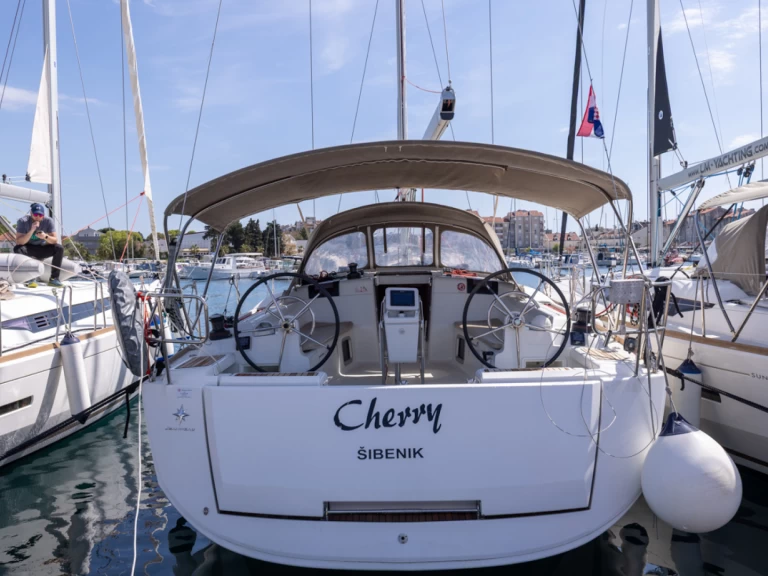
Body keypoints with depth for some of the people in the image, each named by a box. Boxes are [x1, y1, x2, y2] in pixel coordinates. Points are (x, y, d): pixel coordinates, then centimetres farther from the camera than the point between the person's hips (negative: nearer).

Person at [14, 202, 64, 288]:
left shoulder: (48, 221, -13)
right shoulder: (23, 221, -17)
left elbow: (55, 240, -14)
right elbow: (19, 242, -25)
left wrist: (45, 236, -36)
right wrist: (31, 231, -37)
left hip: (42, 249, 2)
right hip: (28, 250, -2)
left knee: (59, 248, -25)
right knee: (17, 248, -34)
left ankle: (54, 278, -21)